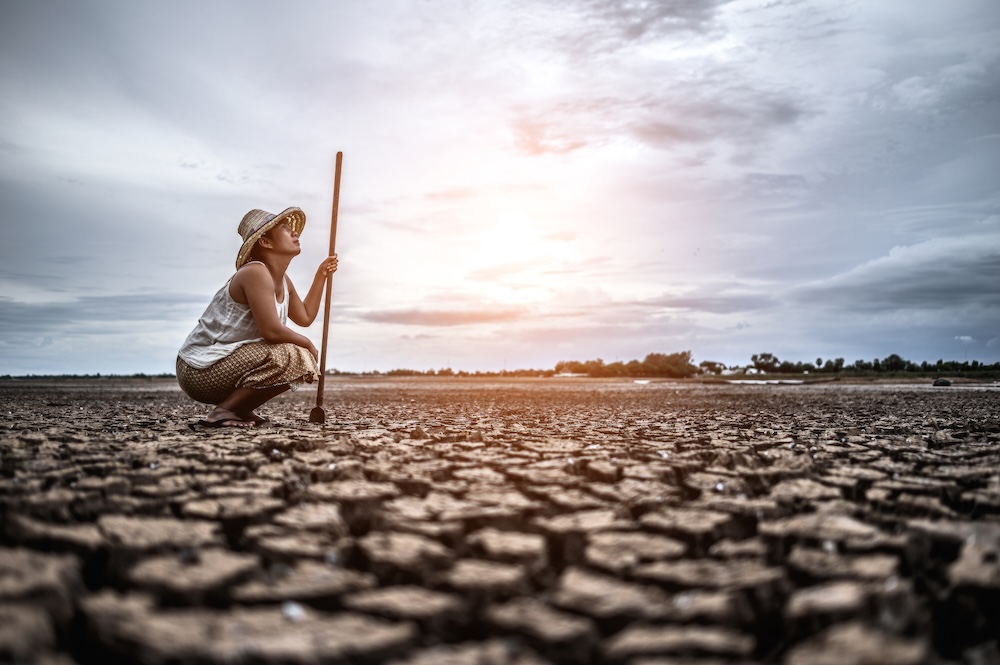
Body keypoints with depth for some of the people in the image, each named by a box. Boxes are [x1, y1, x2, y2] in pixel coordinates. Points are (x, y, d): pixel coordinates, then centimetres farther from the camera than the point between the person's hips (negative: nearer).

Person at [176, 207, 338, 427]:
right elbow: (272, 331, -27)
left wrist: (321, 274, 19)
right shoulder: (255, 273, -20)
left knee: (304, 361, 16)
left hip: (226, 363, 10)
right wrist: (307, 344, -10)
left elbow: (305, 317, 20)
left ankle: (241, 409, 9)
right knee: (293, 358, -25)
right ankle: (222, 411, -15)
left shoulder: (283, 281, 11)